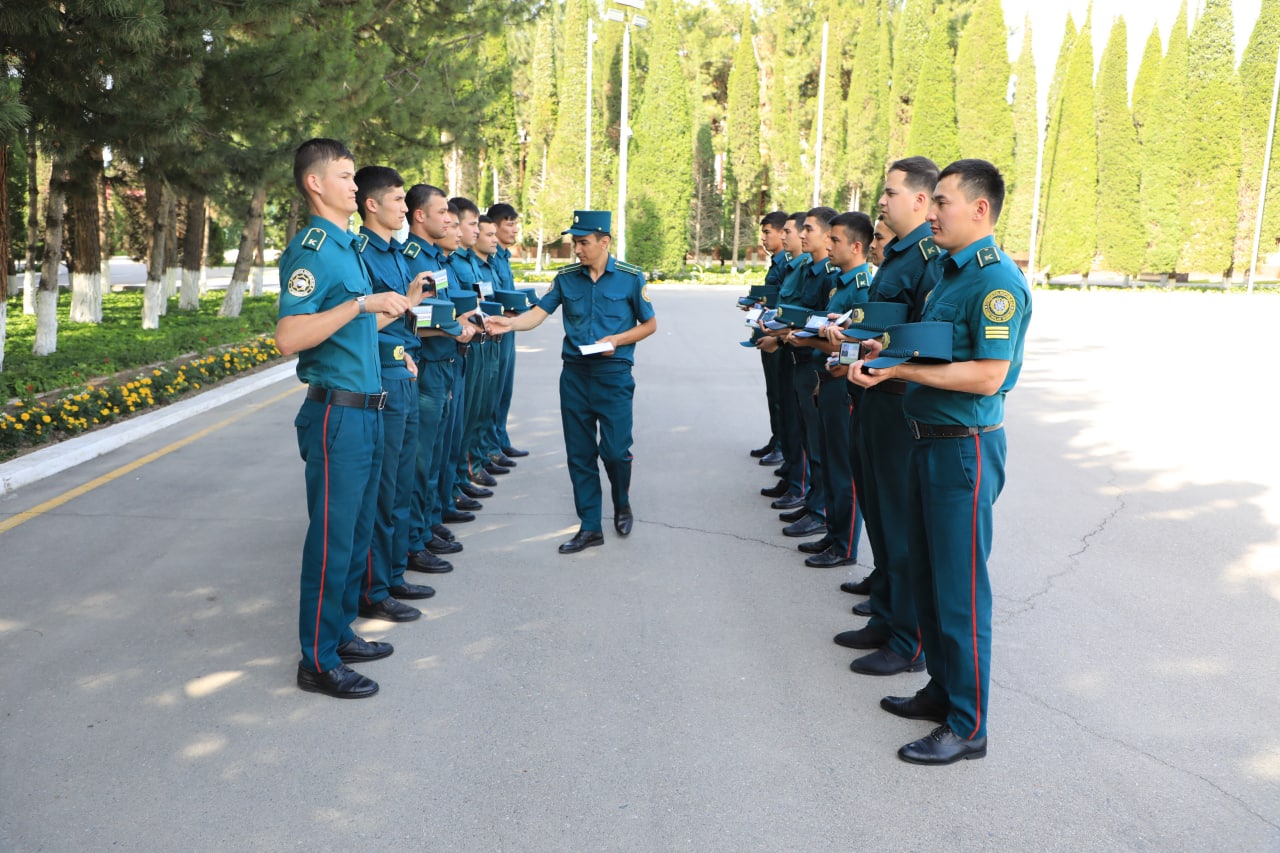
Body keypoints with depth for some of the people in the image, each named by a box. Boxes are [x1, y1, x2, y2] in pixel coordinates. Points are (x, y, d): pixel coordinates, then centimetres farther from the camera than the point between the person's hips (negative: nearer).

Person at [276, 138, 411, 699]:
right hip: (337, 412, -10)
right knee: (332, 536, -2)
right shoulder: (311, 249, -14)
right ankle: (318, 661, 10)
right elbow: (289, 337, -25)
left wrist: (398, 307, 28)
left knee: (357, 530, 17)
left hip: (364, 410, 10)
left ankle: (339, 635, 30)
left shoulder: (345, 246, 16)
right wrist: (362, 303, -25)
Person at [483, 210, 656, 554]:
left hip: (613, 373, -3)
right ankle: (590, 526, 17)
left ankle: (622, 503, 27)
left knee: (614, 449, -5)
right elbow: (538, 313, -4)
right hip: (574, 371, 3)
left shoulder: (630, 277, -3)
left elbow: (649, 324, 3)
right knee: (579, 452, 6)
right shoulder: (566, 277, 4)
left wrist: (616, 340, -12)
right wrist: (510, 323, -23)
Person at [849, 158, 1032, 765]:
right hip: (928, 440, 10)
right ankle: (942, 690, 33)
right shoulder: (948, 273, 13)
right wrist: (886, 354, 4)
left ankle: (967, 726, 12)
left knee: (959, 588, -1)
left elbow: (987, 375, -24)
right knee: (925, 573, 18)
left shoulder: (997, 281, -17)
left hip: (965, 448, -10)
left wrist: (901, 369, -23)